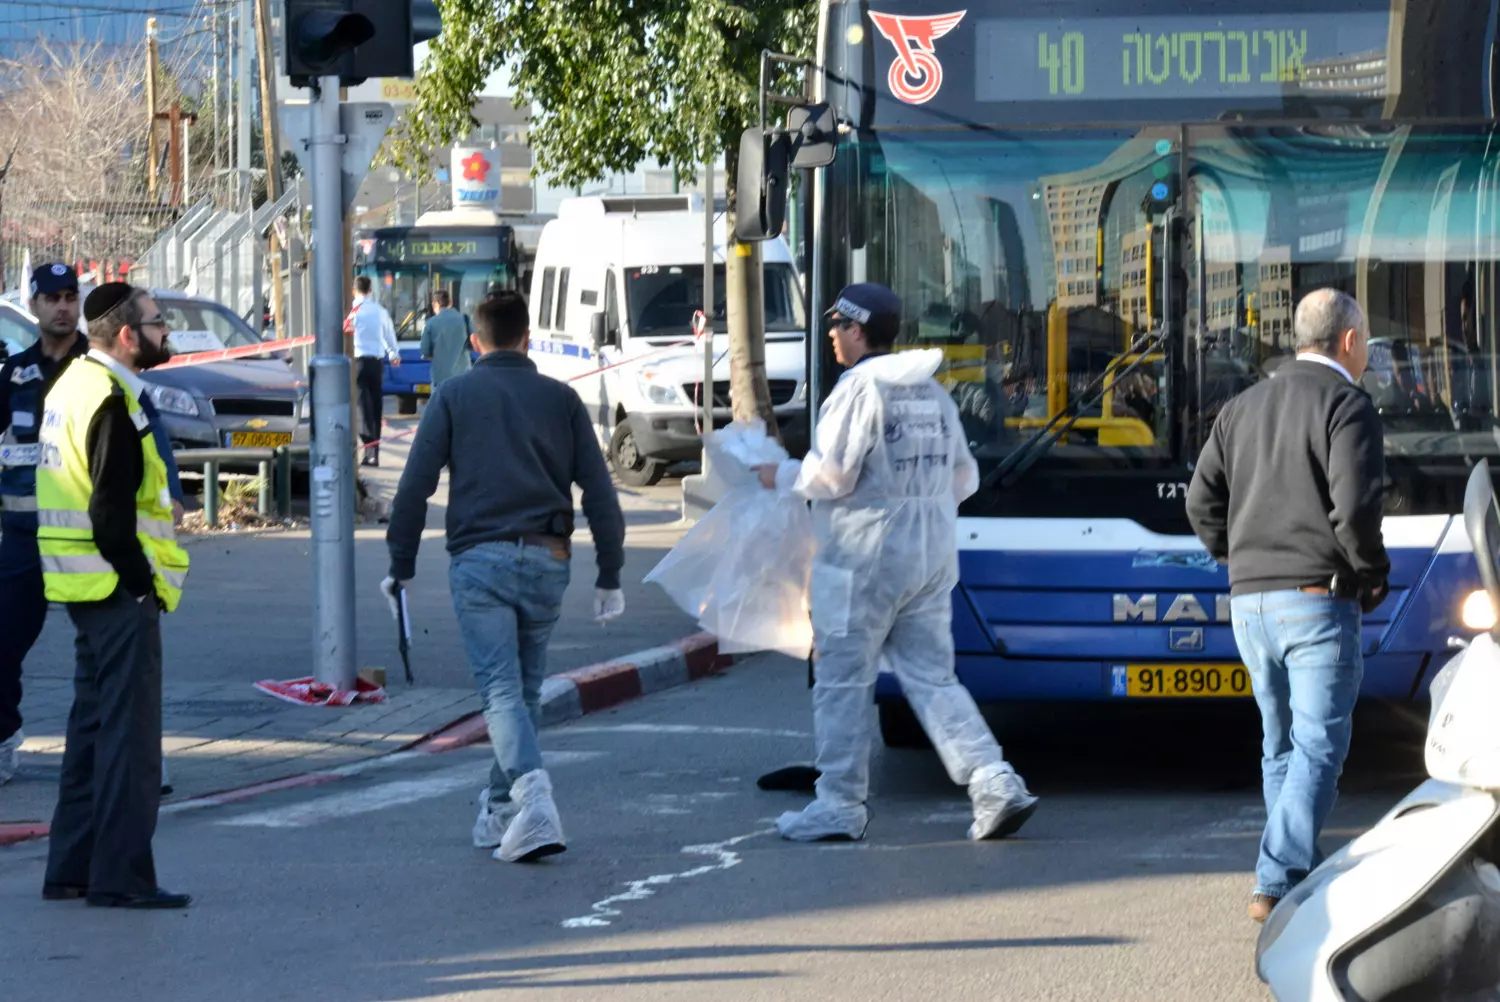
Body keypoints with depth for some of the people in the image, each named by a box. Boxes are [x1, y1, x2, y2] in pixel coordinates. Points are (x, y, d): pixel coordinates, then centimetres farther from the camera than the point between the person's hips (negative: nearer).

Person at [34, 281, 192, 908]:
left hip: (85, 588, 10)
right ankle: (121, 877, -6)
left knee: (93, 726, 16)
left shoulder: (75, 385, 15)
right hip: (120, 591, -10)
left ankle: (70, 869, 20)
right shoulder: (113, 403, -17)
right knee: (129, 733, -7)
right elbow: (113, 512, -22)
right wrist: (142, 583, -14)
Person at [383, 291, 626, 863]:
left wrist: (400, 568, 6)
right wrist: (610, 575, 11)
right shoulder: (560, 399, 11)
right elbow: (599, 490, 7)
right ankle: (498, 812, 22)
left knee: (501, 691, -9)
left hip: (480, 560, -3)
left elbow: (415, 487, 0)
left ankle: (531, 791, -31)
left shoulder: (454, 397, 6)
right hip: (547, 562, 3)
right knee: (525, 689, 15)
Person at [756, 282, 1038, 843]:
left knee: (843, 680, 3)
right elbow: (964, 478, 18)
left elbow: (831, 474, -17)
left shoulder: (860, 388, -12)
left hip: (864, 558, -7)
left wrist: (782, 477, 1)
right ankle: (995, 785, -5)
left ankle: (839, 806, 8)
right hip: (932, 557, 7)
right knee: (932, 679, 8)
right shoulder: (932, 392, 13)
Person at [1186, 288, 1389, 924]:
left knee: (1281, 744, 16)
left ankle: (1301, 874, 20)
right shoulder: (1347, 407, -6)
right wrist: (1374, 575, -3)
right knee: (1319, 745, -7)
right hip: (1318, 599, -7)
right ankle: (1278, 885, -17)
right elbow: (1355, 508, -17)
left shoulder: (1243, 408, 16)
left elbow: (1202, 500, 13)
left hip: (1249, 602, 7)